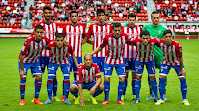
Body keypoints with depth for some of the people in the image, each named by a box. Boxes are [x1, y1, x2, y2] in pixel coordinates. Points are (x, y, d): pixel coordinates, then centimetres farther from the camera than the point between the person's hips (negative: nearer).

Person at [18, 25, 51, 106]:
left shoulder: (45, 40, -20)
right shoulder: (28, 41, -32)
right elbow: (21, 55, -24)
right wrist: (22, 69, -22)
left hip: (35, 61, 4)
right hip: (24, 61, -4)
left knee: (39, 77, -7)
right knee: (23, 78, -11)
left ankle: (36, 99, 6)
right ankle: (22, 100, 6)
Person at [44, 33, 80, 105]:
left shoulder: (68, 46, -29)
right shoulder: (51, 45, -31)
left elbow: (72, 54, -8)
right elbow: (46, 48, -7)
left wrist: (77, 64, -4)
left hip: (64, 63, 0)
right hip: (53, 62, 0)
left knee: (67, 79, -9)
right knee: (50, 78, -8)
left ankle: (66, 98, 7)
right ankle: (49, 99, 6)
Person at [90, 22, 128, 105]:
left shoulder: (125, 36, -15)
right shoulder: (107, 37, -18)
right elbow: (100, 47, -2)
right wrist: (90, 54, -3)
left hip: (120, 61, 1)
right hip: (109, 60, -1)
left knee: (122, 79, -5)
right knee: (106, 79, -5)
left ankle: (119, 99, 9)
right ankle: (106, 99, 9)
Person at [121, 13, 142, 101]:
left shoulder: (139, 29, 6)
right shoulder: (123, 29, 1)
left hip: (136, 56, 1)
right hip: (126, 56, -1)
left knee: (135, 74, 6)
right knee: (125, 74, 1)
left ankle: (134, 94, 14)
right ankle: (123, 94, 10)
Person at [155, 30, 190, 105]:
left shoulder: (177, 45, -32)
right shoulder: (160, 43, -26)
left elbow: (180, 58, -20)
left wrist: (181, 70, -13)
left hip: (177, 63, -1)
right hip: (166, 62, 2)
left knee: (183, 79, -4)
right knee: (161, 78, -8)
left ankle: (184, 99, 11)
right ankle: (161, 99, 3)